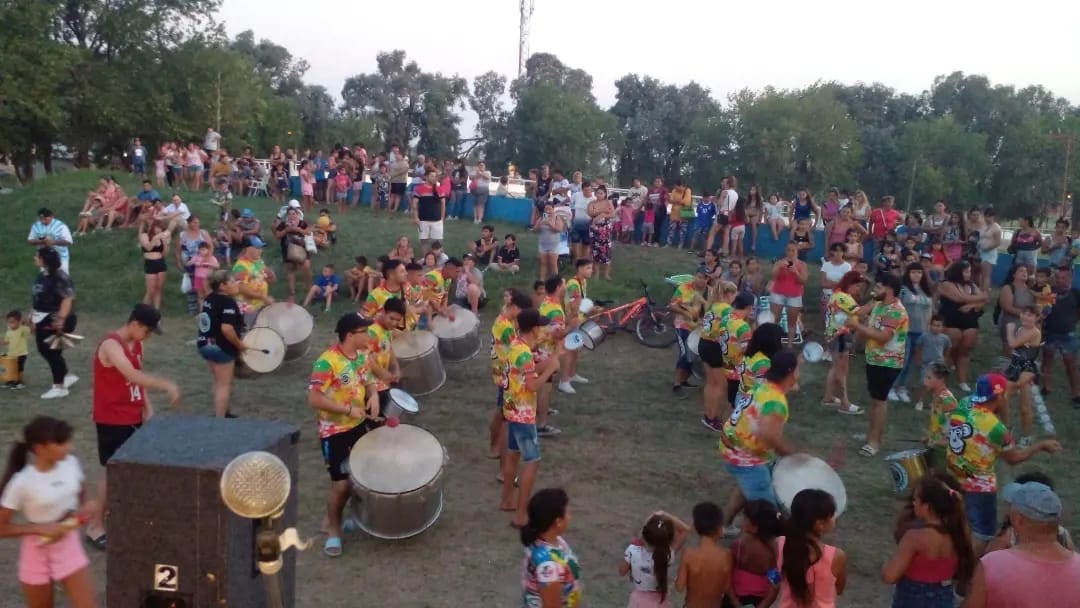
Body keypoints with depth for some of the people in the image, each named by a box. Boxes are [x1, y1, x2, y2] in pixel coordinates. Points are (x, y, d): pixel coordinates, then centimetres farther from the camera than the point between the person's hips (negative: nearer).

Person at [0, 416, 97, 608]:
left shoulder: (71, 463, -9)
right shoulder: (22, 482, -22)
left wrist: (86, 507, -10)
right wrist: (41, 528, -24)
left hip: (70, 548, 3)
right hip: (37, 555, -3)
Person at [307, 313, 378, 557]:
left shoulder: (362, 355, -1)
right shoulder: (327, 362, -25)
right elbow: (314, 399, -26)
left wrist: (373, 395, -10)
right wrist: (348, 410, -27)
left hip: (359, 426, 8)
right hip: (335, 431, -8)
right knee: (341, 483, -3)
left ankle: (334, 518, 37)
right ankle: (334, 530, 18)